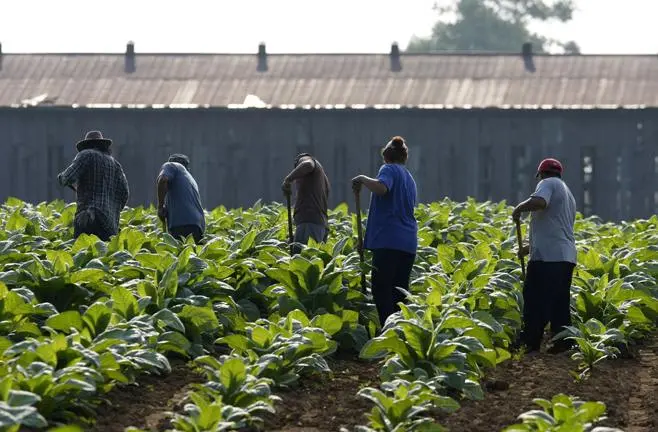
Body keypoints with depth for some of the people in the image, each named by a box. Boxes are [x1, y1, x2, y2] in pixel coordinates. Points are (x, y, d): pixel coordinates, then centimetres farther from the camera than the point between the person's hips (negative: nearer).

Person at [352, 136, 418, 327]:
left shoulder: (389, 170, -2)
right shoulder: (409, 177, 23)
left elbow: (381, 187, -24)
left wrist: (361, 179, -9)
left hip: (389, 240, -8)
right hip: (409, 242, 8)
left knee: (382, 289, -10)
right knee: (400, 290, 9)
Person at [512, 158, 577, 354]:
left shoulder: (548, 183, -2)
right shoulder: (567, 193, 28)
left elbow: (539, 202, -25)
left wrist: (518, 209, -8)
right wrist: (531, 247, 36)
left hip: (547, 257, -9)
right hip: (566, 256, 9)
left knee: (535, 300, -6)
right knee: (560, 302, 9)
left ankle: (530, 342, -5)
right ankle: (563, 343, 6)